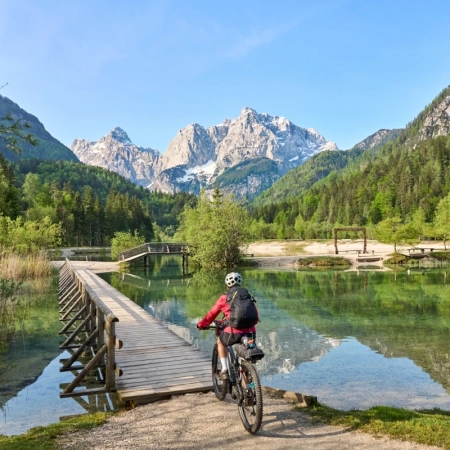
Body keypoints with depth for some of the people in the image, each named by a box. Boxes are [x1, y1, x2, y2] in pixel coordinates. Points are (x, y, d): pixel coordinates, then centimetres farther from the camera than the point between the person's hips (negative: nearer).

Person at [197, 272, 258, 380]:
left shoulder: (224, 298, 6)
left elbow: (212, 313, 14)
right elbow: (255, 316, 20)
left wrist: (201, 324, 30)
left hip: (234, 332, -3)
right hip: (251, 333, 4)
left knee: (220, 341, 30)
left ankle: (225, 370, 23)